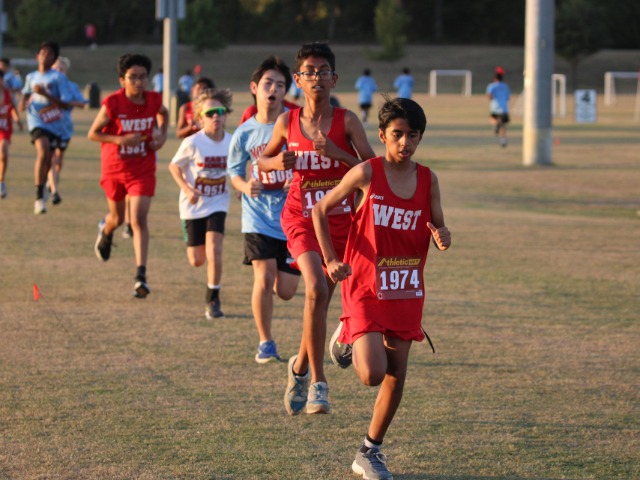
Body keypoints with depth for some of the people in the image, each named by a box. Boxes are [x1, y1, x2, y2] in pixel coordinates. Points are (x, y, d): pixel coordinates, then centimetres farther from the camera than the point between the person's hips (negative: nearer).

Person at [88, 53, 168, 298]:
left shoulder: (154, 100, -8)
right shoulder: (112, 104, -17)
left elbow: (163, 113, 17)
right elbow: (92, 134, -9)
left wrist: (162, 134, -1)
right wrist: (120, 140, -24)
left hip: (143, 170, 0)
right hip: (114, 169, 0)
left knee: (139, 219, -14)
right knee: (117, 218, 18)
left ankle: (141, 276, -18)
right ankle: (106, 231, 58)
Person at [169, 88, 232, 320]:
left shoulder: (232, 142, -7)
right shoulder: (193, 143, -17)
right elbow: (174, 166, -5)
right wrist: (187, 189, -18)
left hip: (217, 204, 1)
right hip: (193, 205, -1)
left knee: (214, 251, -18)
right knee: (197, 260, 6)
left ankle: (213, 299, -3)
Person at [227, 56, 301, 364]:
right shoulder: (244, 134, -1)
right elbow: (234, 172, 11)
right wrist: (245, 186, -11)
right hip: (258, 215, 0)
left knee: (286, 291, 1)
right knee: (264, 277, -15)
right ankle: (265, 344, 2)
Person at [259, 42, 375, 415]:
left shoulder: (347, 121, -6)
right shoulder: (287, 122, 0)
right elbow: (262, 161, 15)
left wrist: (335, 152, -23)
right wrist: (278, 163, -8)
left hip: (340, 220, 1)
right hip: (301, 217, -1)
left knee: (321, 300, 10)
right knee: (316, 289, -23)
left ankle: (300, 367, 38)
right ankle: (317, 382, -19)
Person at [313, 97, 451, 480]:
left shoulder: (427, 179, 2)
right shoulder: (367, 173, -9)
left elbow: (439, 229, 9)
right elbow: (321, 209, 0)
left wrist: (442, 237, -16)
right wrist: (331, 259, -8)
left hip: (407, 290, 4)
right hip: (366, 287, -4)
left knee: (397, 375, 5)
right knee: (372, 374, -15)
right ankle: (349, 338, 21)